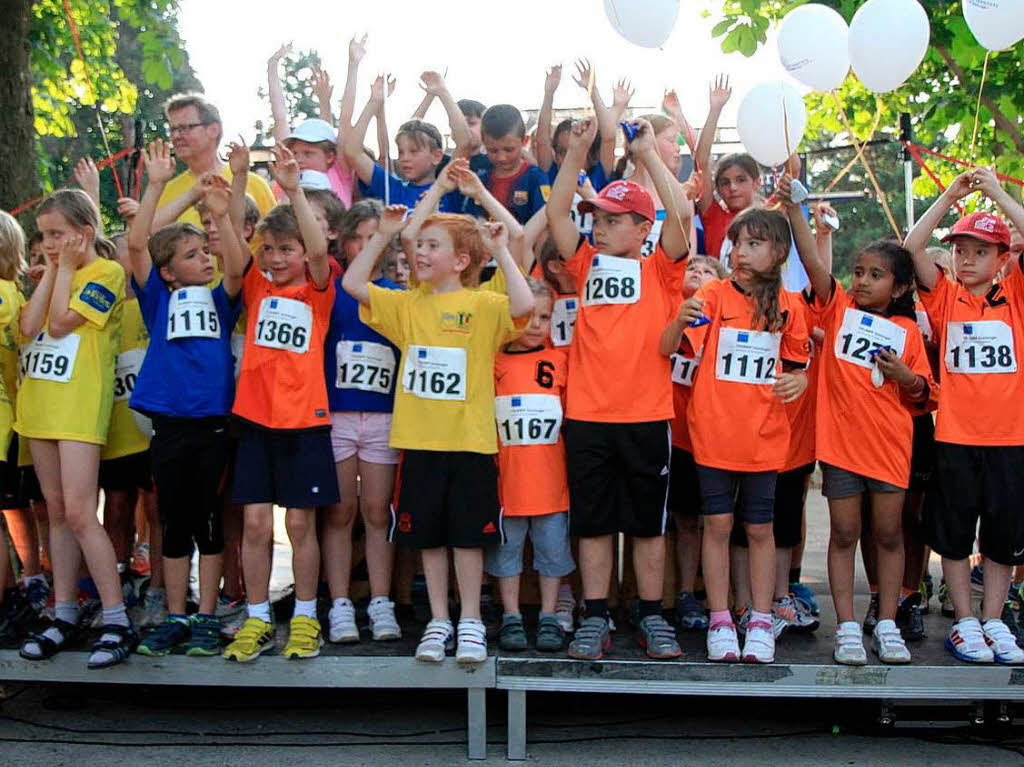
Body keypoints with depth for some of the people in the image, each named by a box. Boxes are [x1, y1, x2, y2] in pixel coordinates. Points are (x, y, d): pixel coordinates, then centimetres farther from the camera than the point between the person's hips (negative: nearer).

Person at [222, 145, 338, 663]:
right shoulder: (256, 289, 9)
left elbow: (320, 250, -17)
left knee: (300, 522, 3)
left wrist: (293, 190, -26)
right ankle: (257, 621, 14)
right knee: (255, 522, 4)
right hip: (255, 417, 2)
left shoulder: (317, 293, 2)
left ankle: (305, 619, 15)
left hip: (304, 418, -2)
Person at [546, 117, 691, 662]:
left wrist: (649, 154, -10)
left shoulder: (660, 270, 2)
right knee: (592, 522, 7)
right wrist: (577, 152, -7)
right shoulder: (586, 265, 9)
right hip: (587, 416, 2)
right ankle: (594, 620, 16)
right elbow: (556, 213, 0)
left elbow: (682, 214, -12)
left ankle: (652, 618, 20)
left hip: (647, 416, -2)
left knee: (647, 523, 9)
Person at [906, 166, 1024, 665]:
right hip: (954, 435, 0)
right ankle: (964, 622, 19)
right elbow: (913, 248, -8)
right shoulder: (944, 296, 4)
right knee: (954, 534, 7)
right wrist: (951, 196, -9)